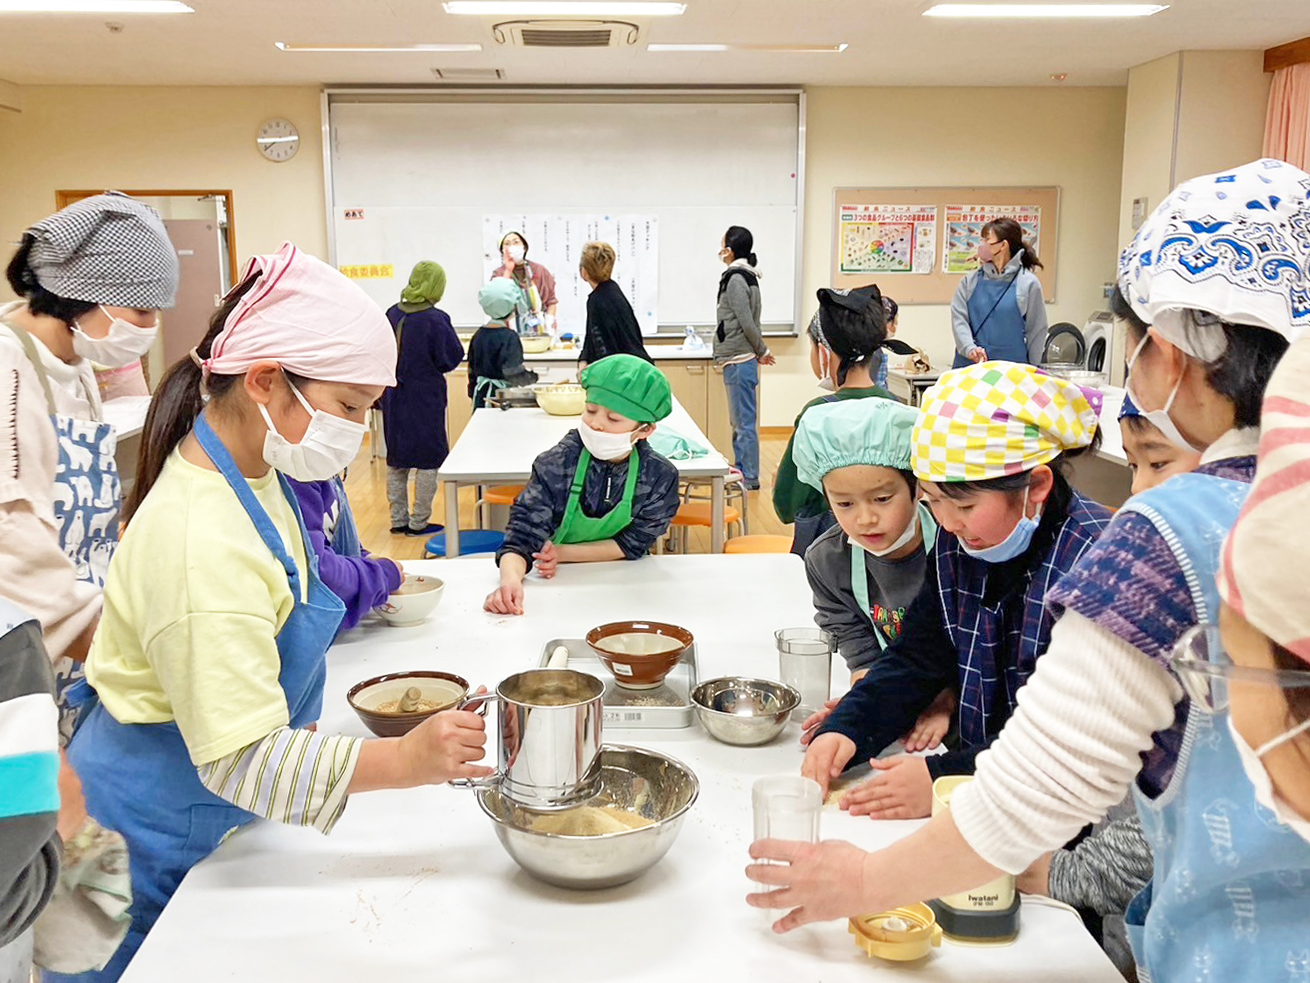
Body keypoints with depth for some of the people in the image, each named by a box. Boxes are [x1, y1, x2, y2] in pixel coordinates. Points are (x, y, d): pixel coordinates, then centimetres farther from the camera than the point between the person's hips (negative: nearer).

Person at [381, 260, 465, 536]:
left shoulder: (392, 314, -1)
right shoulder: (436, 320, -17)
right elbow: (452, 358, -9)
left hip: (394, 397, 6)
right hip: (426, 399, -6)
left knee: (396, 459, 15)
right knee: (429, 460, 6)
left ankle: (398, 520, 20)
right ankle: (419, 522, 8)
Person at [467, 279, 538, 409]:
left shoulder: (478, 334, 8)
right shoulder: (509, 336, -14)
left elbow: (472, 369, 15)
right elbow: (513, 373, -21)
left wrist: (474, 394, 23)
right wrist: (532, 375, -6)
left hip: (481, 396, 7)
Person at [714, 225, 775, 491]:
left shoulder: (735, 279, -15)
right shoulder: (746, 276, 15)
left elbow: (747, 323, -17)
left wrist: (762, 351, -5)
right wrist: (760, 352, 13)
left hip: (738, 362, -10)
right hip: (739, 360, 10)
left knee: (744, 422, -4)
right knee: (739, 423, 16)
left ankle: (750, 479, 2)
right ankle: (742, 474, 24)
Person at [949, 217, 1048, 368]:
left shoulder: (1028, 283, 1)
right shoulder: (970, 280, 9)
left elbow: (1037, 331, 5)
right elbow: (958, 318, 1)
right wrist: (970, 348, -18)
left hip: (1012, 368, -2)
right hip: (970, 366, 2)